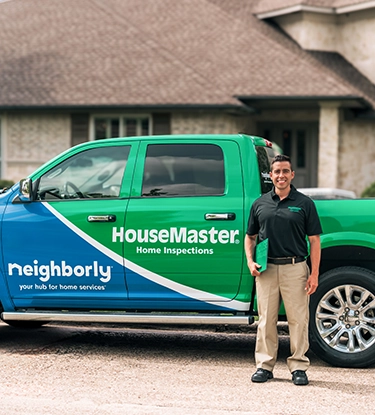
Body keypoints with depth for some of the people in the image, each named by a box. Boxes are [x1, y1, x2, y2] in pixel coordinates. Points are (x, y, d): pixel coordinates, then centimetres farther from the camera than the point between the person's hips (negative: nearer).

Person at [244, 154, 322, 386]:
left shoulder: (304, 204, 4)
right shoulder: (260, 204, 11)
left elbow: (314, 240, 2)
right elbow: (250, 236, 18)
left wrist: (314, 274, -6)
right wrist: (250, 262, 1)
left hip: (295, 268, -2)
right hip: (266, 269, 2)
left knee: (298, 319, -1)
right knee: (266, 320, 5)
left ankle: (299, 367, 7)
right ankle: (265, 366, 13)